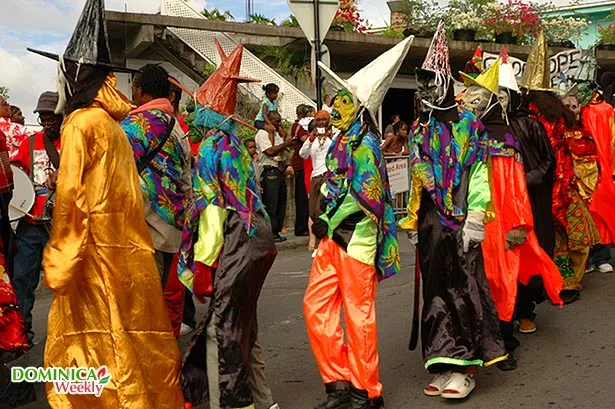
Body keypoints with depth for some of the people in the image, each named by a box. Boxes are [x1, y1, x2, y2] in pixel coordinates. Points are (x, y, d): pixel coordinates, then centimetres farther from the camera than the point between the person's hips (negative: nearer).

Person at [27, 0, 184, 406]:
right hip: (125, 249, 8)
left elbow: (70, 197, -15)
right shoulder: (114, 125, 15)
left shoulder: (81, 123, -9)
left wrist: (59, 259, -13)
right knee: (131, 340, 12)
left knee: (96, 344, -1)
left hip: (95, 252, -8)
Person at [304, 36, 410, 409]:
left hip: (357, 238, -9)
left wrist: (330, 224, -11)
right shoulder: (340, 142, 15)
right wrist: (324, 222, 8)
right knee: (315, 307, 7)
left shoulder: (364, 144, -10)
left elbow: (363, 197, -18)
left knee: (358, 315, -1)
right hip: (334, 238, 9)